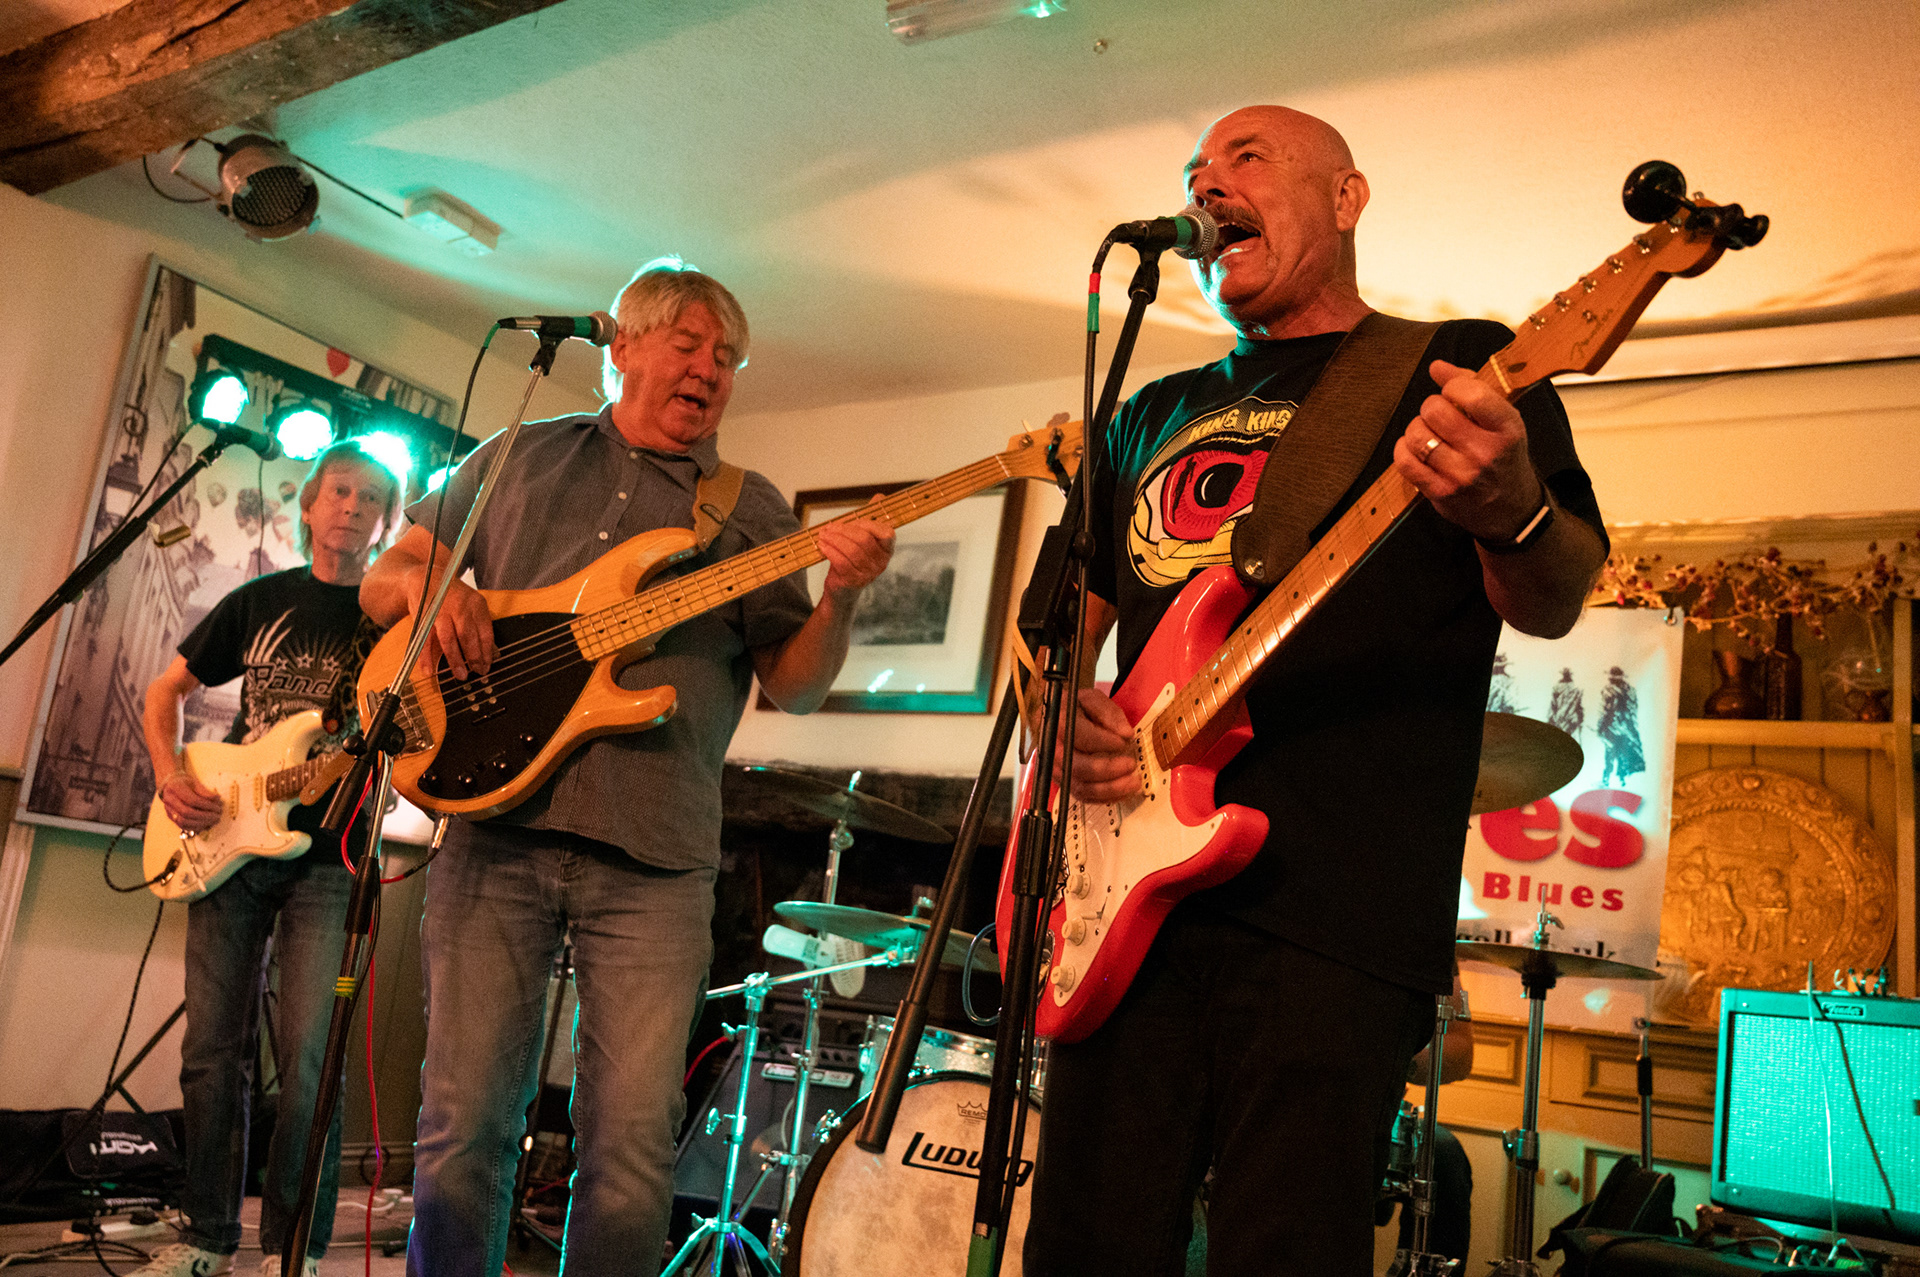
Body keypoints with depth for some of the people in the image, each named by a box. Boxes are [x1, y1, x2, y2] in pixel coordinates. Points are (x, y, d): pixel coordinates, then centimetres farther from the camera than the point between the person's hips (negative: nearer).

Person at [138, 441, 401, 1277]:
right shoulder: (261, 600, 11)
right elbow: (165, 690, 16)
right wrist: (171, 777, -1)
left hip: (328, 854, -2)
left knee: (308, 1058, -8)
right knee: (213, 1050, 7)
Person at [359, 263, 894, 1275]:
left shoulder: (750, 510, 13)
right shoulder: (521, 456, 16)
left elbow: (793, 688, 5)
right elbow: (381, 580, 18)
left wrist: (840, 597, -14)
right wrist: (426, 587, -5)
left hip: (655, 857, 0)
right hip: (495, 822, 1)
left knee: (633, 1145, -2)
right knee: (464, 1124, 4)